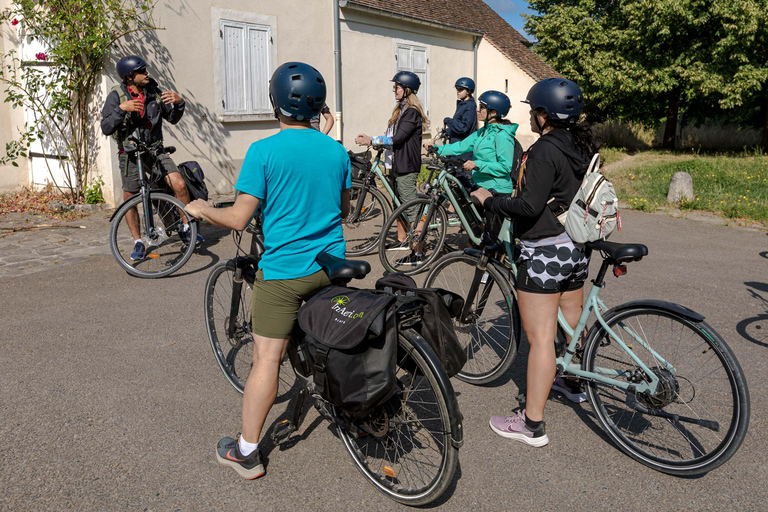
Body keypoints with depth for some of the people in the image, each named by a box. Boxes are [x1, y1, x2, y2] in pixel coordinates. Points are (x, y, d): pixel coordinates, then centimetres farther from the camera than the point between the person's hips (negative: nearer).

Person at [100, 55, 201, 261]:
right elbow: (106, 128, -13)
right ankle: (138, 243, 22)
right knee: (130, 200, 6)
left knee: (179, 185, -16)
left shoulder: (154, 92, 2)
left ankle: (186, 229, 3)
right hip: (130, 153, -1)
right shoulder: (116, 96, -7)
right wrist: (121, 109, -26)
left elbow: (173, 118, 8)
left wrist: (179, 103, -11)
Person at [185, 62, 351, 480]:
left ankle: (247, 452, 13)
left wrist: (203, 210, 7)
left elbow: (239, 219, -13)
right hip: (332, 265, 5)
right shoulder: (336, 150, 3)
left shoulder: (264, 151, -13)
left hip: (283, 270, -5)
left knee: (266, 359, 2)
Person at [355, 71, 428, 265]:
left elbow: (398, 138, -22)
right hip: (398, 164, 10)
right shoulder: (401, 109, 17)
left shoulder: (412, 112, -14)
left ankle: (417, 253, -3)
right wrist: (369, 138, 8)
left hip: (407, 166, -10)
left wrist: (371, 141, -20)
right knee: (399, 205, 17)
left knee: (411, 209, -8)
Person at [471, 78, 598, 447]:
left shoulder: (544, 151, -18)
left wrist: (489, 199, -11)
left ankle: (532, 424, 3)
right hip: (577, 249, 10)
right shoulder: (581, 147, 10)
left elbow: (530, 206, -24)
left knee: (540, 338, -5)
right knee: (573, 324, 25)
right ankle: (574, 382, 48)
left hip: (544, 253, -9)